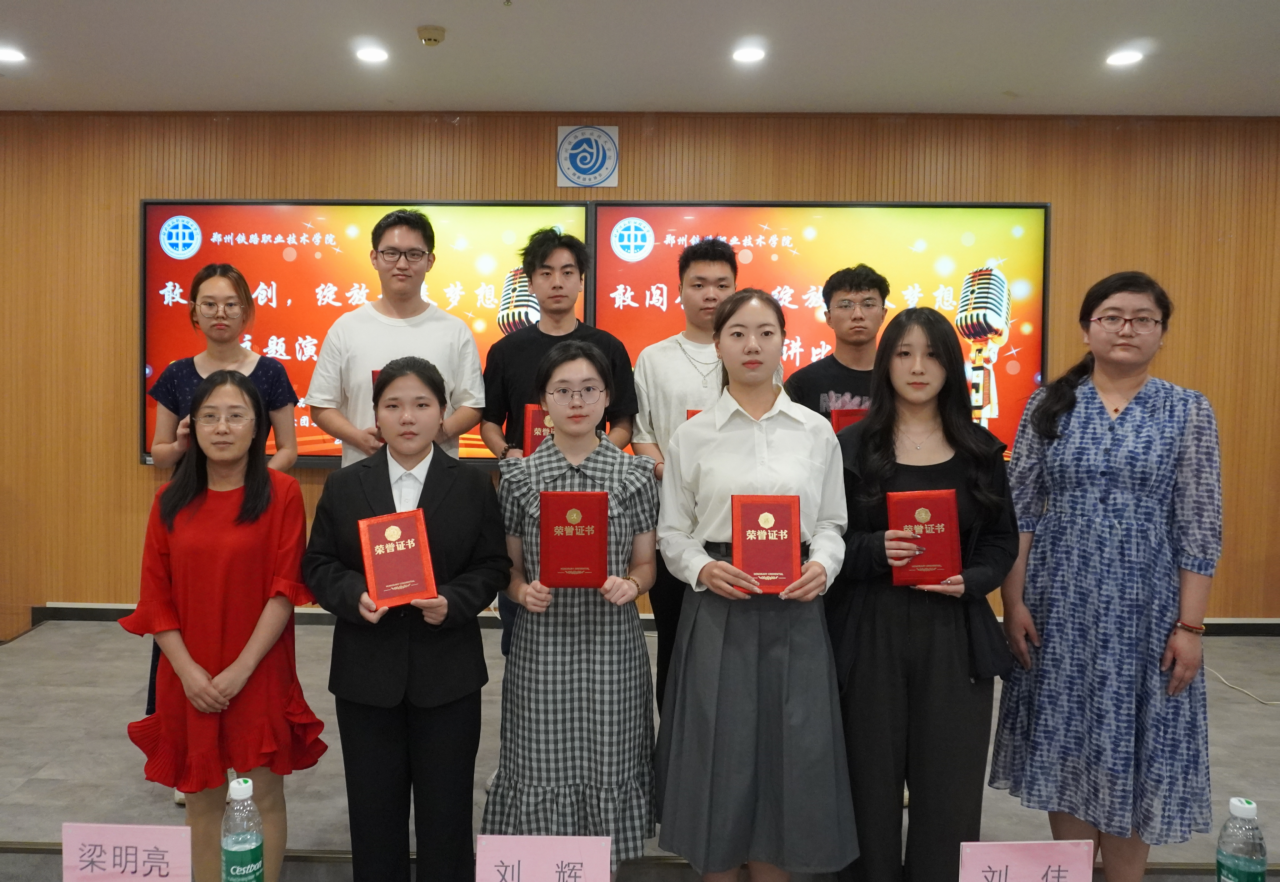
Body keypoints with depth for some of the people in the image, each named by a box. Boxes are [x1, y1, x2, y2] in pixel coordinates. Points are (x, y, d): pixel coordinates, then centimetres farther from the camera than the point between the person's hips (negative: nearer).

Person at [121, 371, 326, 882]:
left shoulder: (281, 494, -7)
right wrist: (189, 671, -8)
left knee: (264, 796, 6)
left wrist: (241, 669, -14)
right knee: (201, 798, 13)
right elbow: (156, 596, 2)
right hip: (188, 681, 3)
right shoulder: (170, 500, 3)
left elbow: (285, 589, -10)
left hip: (259, 678, -3)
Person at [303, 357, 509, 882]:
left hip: (447, 674, -1)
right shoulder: (343, 486, 3)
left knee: (446, 808, 11)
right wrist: (354, 597, -17)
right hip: (367, 673, 1)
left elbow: (493, 566, -1)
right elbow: (318, 565, 3)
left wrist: (454, 602, -19)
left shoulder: (473, 486, 0)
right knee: (374, 808, 14)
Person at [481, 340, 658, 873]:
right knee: (541, 770, 6)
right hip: (542, 644, 0)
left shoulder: (634, 475, 1)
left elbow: (645, 564, 7)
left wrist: (630, 585, -13)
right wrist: (522, 590, -13)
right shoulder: (519, 476, 1)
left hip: (612, 647, 0)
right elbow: (507, 565, 7)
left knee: (607, 769, 9)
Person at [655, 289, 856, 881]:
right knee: (719, 754, 4)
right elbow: (671, 533, 5)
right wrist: (702, 569, -13)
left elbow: (832, 522, 10)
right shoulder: (692, 436, 3)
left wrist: (822, 567, -9)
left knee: (791, 751, 6)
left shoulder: (816, 432, 7)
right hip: (718, 610, -1)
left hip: (795, 610, 1)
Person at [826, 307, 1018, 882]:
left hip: (955, 634, 2)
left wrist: (971, 581, -9)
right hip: (871, 633, -1)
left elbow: (1003, 540, 10)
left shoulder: (980, 450, 7)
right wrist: (875, 551, -19)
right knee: (873, 784, 5)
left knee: (950, 788, 5)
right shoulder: (852, 446, 0)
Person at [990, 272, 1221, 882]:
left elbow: (1200, 528, -2)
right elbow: (1019, 511, 1)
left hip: (1143, 610, -1)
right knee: (1064, 745, 10)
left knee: (1127, 752, 7)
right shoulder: (1049, 406, 2)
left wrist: (1189, 626, -7)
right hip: (1060, 606, 1)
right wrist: (1014, 602, -5)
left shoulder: (1188, 412, 0)